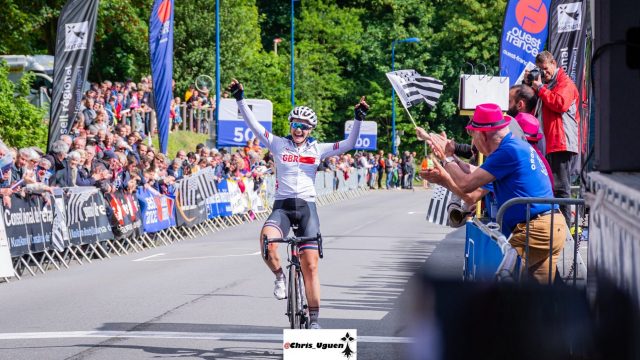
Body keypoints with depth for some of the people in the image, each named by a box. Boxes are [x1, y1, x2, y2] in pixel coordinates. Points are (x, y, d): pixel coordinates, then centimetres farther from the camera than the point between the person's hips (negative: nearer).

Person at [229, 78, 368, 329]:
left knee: (310, 266, -4)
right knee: (267, 240, -34)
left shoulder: (317, 149, 6)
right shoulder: (278, 144, 4)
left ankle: (313, 319, 5)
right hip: (282, 206, -1)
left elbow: (348, 145, 2)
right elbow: (253, 125, -1)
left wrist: (358, 120, -9)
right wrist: (240, 99, -11)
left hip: (307, 207, 1)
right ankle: (279, 276, -4)